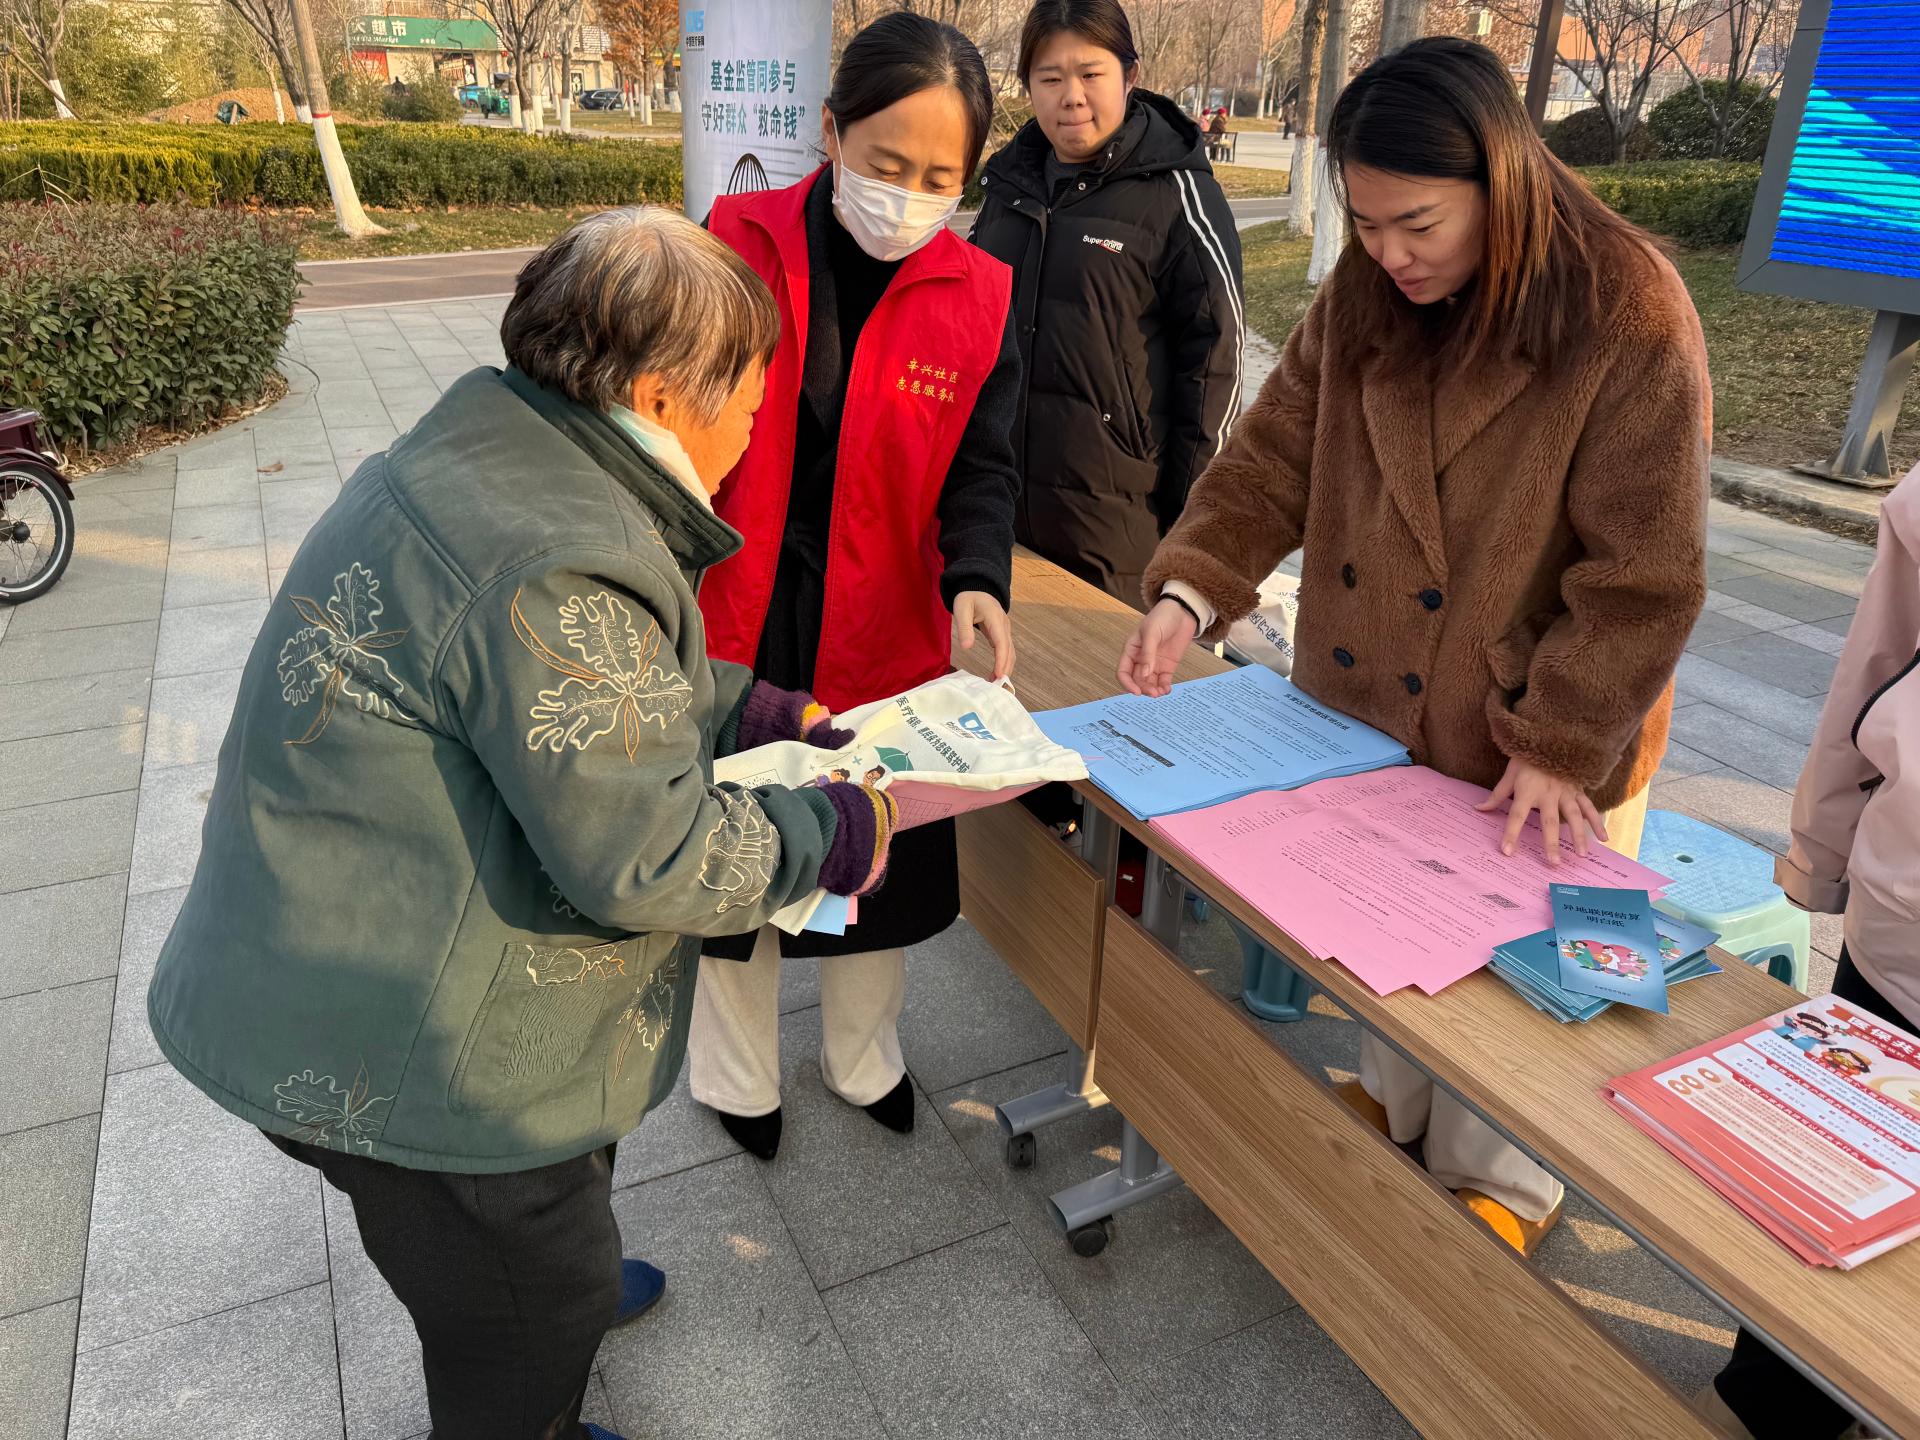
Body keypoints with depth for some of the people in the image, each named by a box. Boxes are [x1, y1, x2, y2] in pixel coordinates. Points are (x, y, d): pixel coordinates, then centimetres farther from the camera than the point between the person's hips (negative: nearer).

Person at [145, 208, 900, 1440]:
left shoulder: (494, 449, 1)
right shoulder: (557, 569, -33)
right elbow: (646, 861, -28)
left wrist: (761, 712, 5)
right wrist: (837, 835, -14)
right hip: (398, 1054, -10)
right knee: (523, 1328, 17)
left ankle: (567, 1291, 62)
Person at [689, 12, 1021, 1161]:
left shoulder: (979, 296, -5)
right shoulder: (734, 246, -9)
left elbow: (981, 467, -2)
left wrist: (978, 578, -22)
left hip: (883, 641, 1)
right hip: (729, 637, -1)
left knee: (882, 859, 17)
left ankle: (864, 1056, 47)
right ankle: (740, 1079, 42)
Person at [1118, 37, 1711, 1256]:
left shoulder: (1629, 321, -19)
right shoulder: (1362, 298, -3)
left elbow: (1647, 575, -17)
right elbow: (1273, 461, -4)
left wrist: (1561, 744, -18)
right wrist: (1191, 589, -19)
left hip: (1543, 743, -4)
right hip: (1371, 712, 5)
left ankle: (1505, 1183, 40)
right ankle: (1394, 1100, 50)